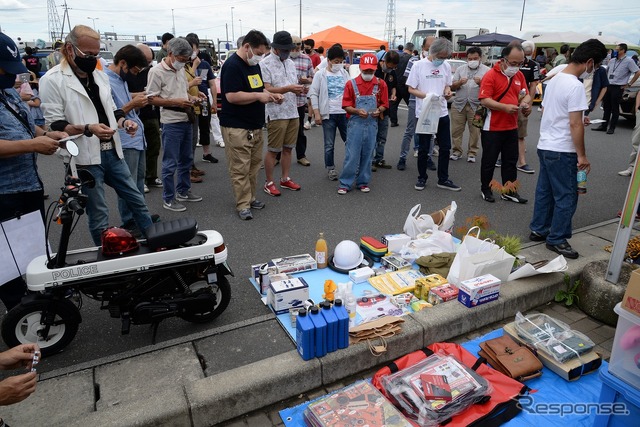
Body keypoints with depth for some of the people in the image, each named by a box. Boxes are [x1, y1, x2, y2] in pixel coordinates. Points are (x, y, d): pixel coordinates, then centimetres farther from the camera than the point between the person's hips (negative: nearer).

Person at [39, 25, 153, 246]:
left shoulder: (100, 75, 13)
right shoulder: (52, 80, -8)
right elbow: (53, 126, -11)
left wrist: (124, 121, 0)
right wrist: (87, 129, -27)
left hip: (113, 153, 6)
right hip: (85, 159, -6)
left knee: (137, 201, 13)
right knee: (99, 217, 4)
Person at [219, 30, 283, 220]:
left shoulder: (254, 64, 15)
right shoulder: (232, 65, -15)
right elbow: (232, 96, -23)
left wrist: (271, 95, 7)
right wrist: (258, 96, -17)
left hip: (255, 125, 9)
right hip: (237, 127, -9)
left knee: (254, 164, 13)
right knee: (240, 168, -4)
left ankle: (250, 197, 24)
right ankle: (243, 205, 3)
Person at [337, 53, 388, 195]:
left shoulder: (381, 84, 3)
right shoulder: (351, 84, -2)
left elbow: (384, 104, 7)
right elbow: (346, 106, -2)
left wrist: (379, 110, -15)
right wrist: (358, 111, -20)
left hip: (372, 124, 2)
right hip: (355, 124, -2)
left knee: (367, 154, 9)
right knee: (351, 154, -2)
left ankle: (363, 182, 21)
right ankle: (345, 183, 7)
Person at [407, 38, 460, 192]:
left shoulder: (446, 66, 4)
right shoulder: (418, 65, -7)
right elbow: (411, 89, -5)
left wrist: (447, 92, -7)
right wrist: (428, 95, -20)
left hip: (442, 113, 4)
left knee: (445, 148, 8)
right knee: (423, 149, 6)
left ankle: (443, 179, 20)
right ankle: (422, 178, 22)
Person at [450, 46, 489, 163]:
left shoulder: (486, 70, 5)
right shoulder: (460, 69, 13)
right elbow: (452, 87, 9)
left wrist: (481, 83, -20)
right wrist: (459, 82, -11)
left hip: (476, 105, -2)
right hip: (459, 104, 2)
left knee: (475, 131, 1)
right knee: (456, 129, 3)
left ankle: (472, 152, 10)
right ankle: (456, 151, 13)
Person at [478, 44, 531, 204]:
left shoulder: (519, 75, 8)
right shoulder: (491, 75, -12)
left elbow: (526, 95, 14)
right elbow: (484, 100, -20)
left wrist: (525, 103, -9)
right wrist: (505, 107, -28)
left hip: (512, 127, 6)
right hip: (492, 128, -6)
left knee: (510, 161, 13)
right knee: (489, 161, 6)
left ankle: (509, 191, 24)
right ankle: (486, 189, 22)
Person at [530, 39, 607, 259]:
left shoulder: (555, 80, 9)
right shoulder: (576, 86, -18)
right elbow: (575, 125, -20)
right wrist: (582, 156, -13)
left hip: (545, 146, 9)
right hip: (562, 151, -9)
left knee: (544, 191, 17)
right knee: (567, 196, 1)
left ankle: (538, 230, 27)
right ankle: (556, 239, 10)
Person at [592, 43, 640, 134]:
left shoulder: (629, 61, -6)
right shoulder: (612, 61, 12)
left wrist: (629, 84, -8)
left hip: (618, 88, -6)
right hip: (608, 86, 6)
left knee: (615, 108, -1)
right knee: (606, 107, 10)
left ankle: (612, 128, 5)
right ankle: (603, 126, 17)